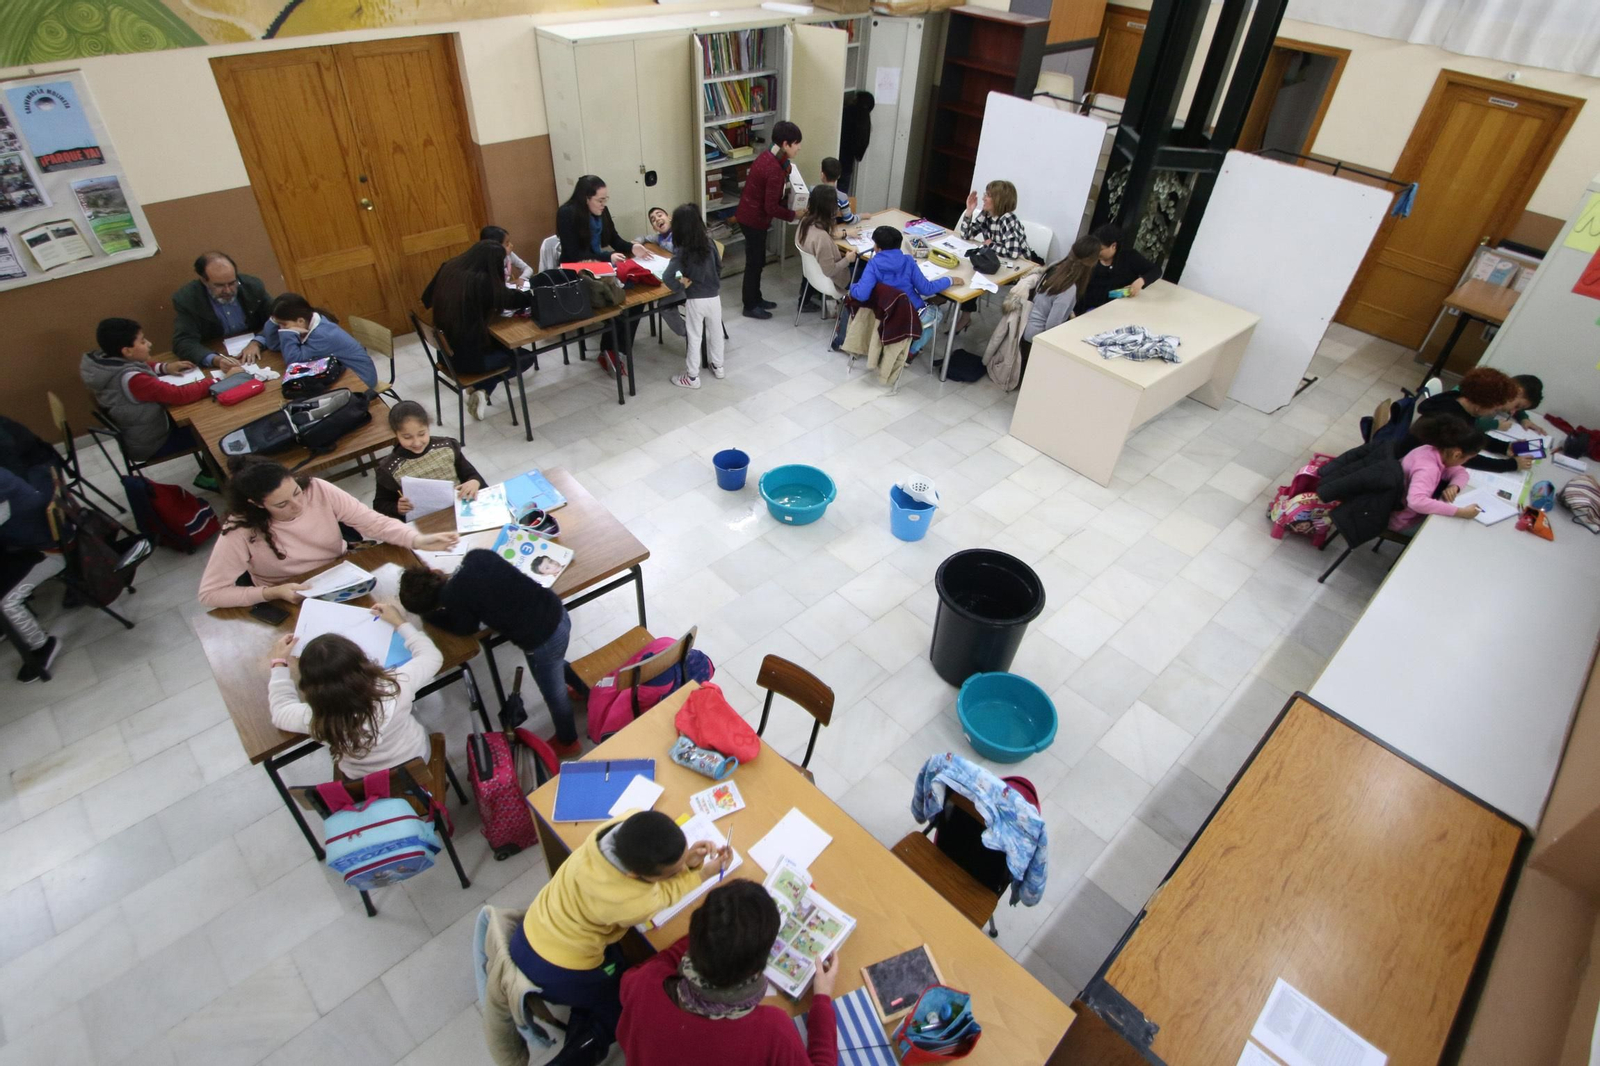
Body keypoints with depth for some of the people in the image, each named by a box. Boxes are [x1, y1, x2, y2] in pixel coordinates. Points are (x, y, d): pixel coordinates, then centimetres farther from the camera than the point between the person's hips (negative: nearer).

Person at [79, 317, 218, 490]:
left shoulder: (102, 362, -9)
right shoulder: (132, 379, -36)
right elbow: (179, 395, -35)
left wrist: (164, 367, -3)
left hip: (132, 433, 9)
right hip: (149, 444, -9)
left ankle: (208, 467, 27)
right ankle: (209, 476, 20)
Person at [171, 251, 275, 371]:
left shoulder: (253, 286, -5)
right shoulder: (185, 299, -10)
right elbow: (183, 343, -15)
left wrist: (256, 343, -21)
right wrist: (216, 360, -35)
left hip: (255, 359, 1)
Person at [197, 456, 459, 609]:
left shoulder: (317, 490, -18)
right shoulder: (241, 531, -22)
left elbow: (372, 522, -20)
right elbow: (210, 593, -15)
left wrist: (419, 540, -36)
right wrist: (272, 593, -27)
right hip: (290, 605, -2)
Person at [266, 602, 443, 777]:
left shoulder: (316, 720, -34)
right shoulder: (395, 686, -38)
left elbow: (281, 709, -9)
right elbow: (432, 656, -17)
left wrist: (279, 663, 1)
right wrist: (400, 623, -8)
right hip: (416, 759, 0)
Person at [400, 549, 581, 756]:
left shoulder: (452, 599, -18)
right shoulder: (476, 555, -2)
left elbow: (466, 628, 5)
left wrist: (427, 613, 16)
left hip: (543, 642, -7)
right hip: (557, 610, 7)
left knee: (555, 696, 22)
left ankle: (568, 742, 49)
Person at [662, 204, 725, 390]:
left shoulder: (682, 251, -17)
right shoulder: (709, 243, -4)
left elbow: (667, 276, -28)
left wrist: (681, 287, -13)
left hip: (695, 301, -4)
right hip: (714, 297, 4)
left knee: (694, 338, 7)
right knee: (715, 333, 20)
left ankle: (692, 377, 16)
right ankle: (718, 367, 37)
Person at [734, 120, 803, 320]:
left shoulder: (767, 157, 4)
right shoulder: (775, 170, -27)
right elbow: (771, 207, -26)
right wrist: (793, 215, -13)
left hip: (750, 214, 9)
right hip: (754, 219, -9)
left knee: (757, 261, 20)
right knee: (754, 263, 4)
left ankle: (756, 299, 34)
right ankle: (750, 307, 16)